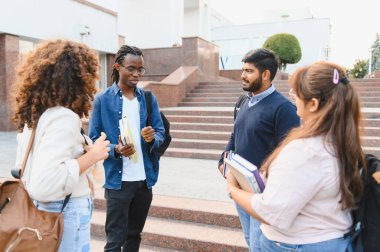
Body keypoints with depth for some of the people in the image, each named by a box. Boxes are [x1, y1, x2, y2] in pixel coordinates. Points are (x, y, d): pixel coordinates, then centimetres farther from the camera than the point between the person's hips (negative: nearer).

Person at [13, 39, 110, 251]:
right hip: (65, 215, -9)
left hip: (41, 211, 9)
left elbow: (23, 167, 11)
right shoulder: (63, 117, -23)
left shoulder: (33, 113, 4)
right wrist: (91, 156, -23)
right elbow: (43, 185, -30)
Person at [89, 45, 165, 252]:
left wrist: (153, 138, -15)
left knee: (134, 234, 20)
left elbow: (160, 132, 7)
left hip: (145, 179, 4)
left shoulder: (148, 98, 6)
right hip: (117, 180, -4)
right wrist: (115, 149, -22)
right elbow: (94, 139, -4)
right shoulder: (103, 100, -5)